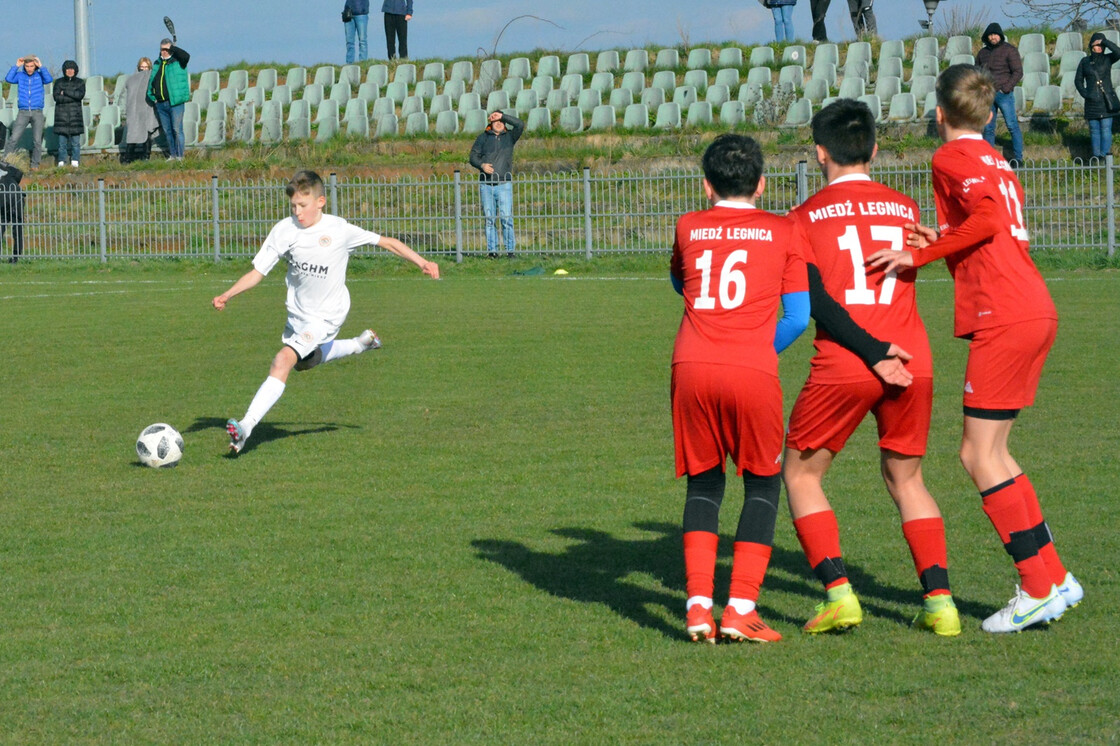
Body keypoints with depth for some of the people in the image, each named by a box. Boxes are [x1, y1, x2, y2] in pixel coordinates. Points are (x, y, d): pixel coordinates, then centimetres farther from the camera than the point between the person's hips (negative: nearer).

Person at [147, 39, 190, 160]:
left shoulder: (178, 61, -1)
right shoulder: (157, 64, 17)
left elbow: (186, 56, -23)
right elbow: (151, 81, 23)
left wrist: (172, 48, -11)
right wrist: (152, 97, 11)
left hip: (175, 102, -6)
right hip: (160, 104, 6)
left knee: (177, 130, -8)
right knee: (167, 131, 10)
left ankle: (179, 156, -4)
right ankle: (172, 155, 17)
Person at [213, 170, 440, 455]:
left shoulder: (339, 230, -17)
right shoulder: (284, 230, -10)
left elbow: (386, 242, -7)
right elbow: (258, 271, -8)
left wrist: (422, 262, -10)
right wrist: (227, 295, -21)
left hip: (325, 316, -6)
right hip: (298, 312, 6)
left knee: (283, 362, -23)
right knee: (305, 362, 30)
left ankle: (246, 426, -28)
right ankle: (361, 343, 53)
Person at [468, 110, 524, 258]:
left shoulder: (509, 137, 11)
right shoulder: (483, 138, 13)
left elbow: (519, 125, -5)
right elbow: (473, 156, 10)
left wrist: (502, 116, -5)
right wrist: (481, 165, -10)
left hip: (504, 184, -1)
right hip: (486, 184, 2)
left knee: (506, 217, -9)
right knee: (489, 218, 1)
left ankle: (510, 249, -6)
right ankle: (491, 249, 5)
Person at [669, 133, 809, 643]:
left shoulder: (689, 228, 15)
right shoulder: (784, 231, 10)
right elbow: (799, 317, 6)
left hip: (692, 370, 2)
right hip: (753, 371, -2)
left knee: (703, 484, 16)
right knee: (762, 484, 14)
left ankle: (698, 605, 1)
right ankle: (741, 608, 0)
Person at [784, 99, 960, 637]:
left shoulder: (805, 217, 3)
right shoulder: (905, 209, 13)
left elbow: (814, 300, -9)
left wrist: (872, 352, -13)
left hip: (843, 367, -3)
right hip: (913, 360, 4)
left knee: (801, 473, 13)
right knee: (906, 477, 19)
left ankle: (838, 593, -1)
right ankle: (939, 599, 6)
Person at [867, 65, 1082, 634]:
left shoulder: (951, 158, -5)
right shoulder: (996, 161, 23)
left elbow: (988, 218, -21)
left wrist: (920, 254, -16)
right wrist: (943, 242, 11)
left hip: (1004, 319, -9)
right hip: (1035, 310, 9)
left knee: (979, 454, -4)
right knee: (988, 453, 14)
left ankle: (1039, 588, -6)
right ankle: (1053, 577, 13)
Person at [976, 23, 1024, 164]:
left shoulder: (1009, 50, -2)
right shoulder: (983, 52, 14)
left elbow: (1018, 72, -6)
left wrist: (1006, 88, -13)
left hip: (1004, 94, -5)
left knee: (1012, 126, -5)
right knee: (988, 128, 5)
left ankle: (1018, 157, -1)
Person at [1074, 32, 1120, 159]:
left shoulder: (1107, 59, 3)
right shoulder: (1085, 61, 8)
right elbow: (1078, 80, 13)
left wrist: (1104, 41, -14)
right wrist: (1084, 93, -1)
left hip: (1106, 100, -2)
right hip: (1092, 101, 2)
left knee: (1106, 128, -7)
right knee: (1094, 129, 4)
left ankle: (1105, 154, -7)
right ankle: (1096, 155, 8)